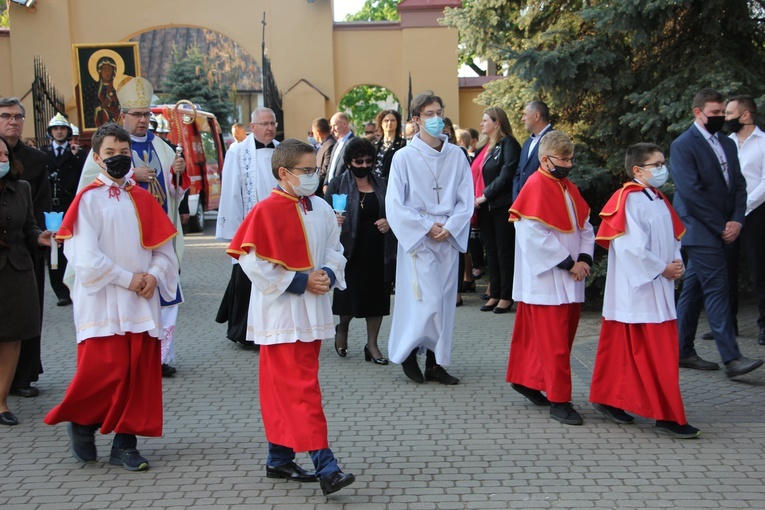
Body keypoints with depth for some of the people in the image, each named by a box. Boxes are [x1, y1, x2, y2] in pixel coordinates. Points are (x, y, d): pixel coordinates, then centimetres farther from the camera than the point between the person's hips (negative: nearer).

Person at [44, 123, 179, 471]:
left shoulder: (143, 199, 11)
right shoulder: (88, 199, -3)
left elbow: (165, 248, 11)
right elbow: (86, 258, -11)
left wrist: (154, 276, -7)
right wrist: (127, 279, -12)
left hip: (142, 302, 5)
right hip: (102, 301, -4)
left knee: (140, 373, 4)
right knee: (105, 371, -9)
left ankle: (125, 443, 15)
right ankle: (81, 422, 19)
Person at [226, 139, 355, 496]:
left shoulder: (321, 209, 7)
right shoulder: (266, 211, -13)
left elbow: (335, 249, 15)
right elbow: (253, 263, -16)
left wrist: (329, 273, -6)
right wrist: (299, 281, -17)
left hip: (313, 312, 7)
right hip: (282, 314, -7)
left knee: (283, 389, 15)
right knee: (302, 387, -9)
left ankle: (279, 459, 25)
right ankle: (325, 467, -9)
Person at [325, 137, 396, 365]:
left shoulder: (381, 184, 10)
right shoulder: (338, 185, 1)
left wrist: (389, 221, -4)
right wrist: (333, 220, -22)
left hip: (378, 252, 3)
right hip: (350, 251, -3)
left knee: (377, 297, 5)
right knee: (350, 296, -1)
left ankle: (372, 344, 17)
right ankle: (342, 329, 30)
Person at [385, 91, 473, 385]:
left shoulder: (456, 155, 4)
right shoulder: (404, 157, -4)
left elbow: (466, 200, 4)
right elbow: (394, 205, -5)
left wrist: (450, 227, -10)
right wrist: (427, 226, -11)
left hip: (448, 240, 4)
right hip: (417, 240, -3)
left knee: (443, 302, 6)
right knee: (426, 303, -9)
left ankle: (435, 363, 16)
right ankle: (408, 351, 14)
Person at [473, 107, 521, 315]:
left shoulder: (508, 144, -8)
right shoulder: (485, 146, 16)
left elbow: (506, 175, -17)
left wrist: (485, 195, -16)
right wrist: (476, 198, 2)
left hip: (501, 205, -8)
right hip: (485, 206, 8)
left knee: (504, 251, -1)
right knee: (491, 250, 10)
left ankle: (506, 297, 5)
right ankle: (494, 294, 16)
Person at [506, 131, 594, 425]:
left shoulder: (569, 189, 14)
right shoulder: (536, 187, -12)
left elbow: (585, 227, 14)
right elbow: (535, 235, -20)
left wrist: (584, 258, -4)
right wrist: (568, 263, -17)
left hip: (570, 281, 8)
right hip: (546, 280, -8)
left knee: (551, 336, 14)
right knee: (554, 343, -4)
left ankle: (525, 379, 28)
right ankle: (559, 401, 3)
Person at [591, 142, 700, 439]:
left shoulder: (659, 201, 14)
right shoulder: (629, 200, -14)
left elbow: (673, 238, 19)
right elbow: (632, 248, -20)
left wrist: (677, 262, 1)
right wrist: (662, 269, -13)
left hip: (659, 290, 9)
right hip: (637, 290, -9)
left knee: (624, 347, 14)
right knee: (656, 353, -7)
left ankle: (607, 399, 25)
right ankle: (668, 417, -1)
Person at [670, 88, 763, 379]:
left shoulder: (728, 145, 17)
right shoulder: (683, 145, -8)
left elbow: (739, 184, 13)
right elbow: (691, 191, -15)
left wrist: (737, 220, -4)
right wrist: (721, 226, -14)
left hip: (720, 231, 7)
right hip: (700, 230, -7)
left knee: (694, 289, 10)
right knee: (717, 288, -11)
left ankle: (682, 351, 17)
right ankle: (731, 359, -12)